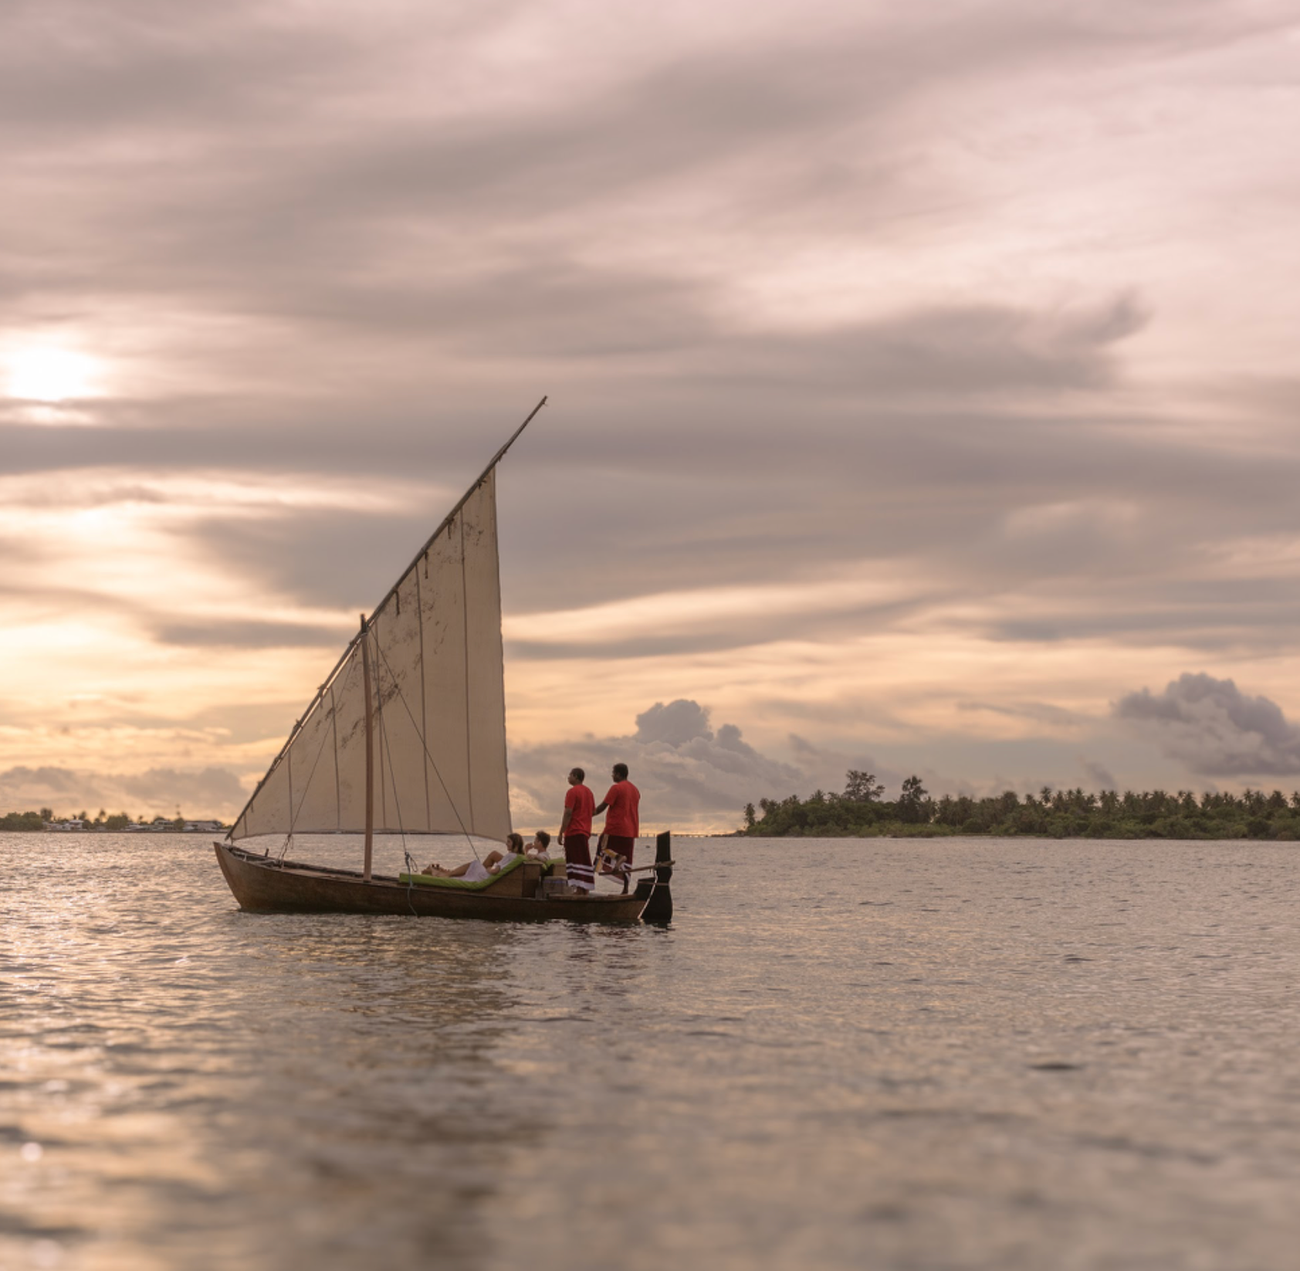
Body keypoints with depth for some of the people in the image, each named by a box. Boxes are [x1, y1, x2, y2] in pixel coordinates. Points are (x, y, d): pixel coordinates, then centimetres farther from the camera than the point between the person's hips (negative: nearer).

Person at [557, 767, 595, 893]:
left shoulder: (572, 792, -10)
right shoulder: (589, 792, 16)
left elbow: (568, 813, -15)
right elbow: (593, 811, 18)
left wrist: (561, 833, -13)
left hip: (573, 832, -8)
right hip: (586, 832, 8)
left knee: (576, 863, -10)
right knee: (584, 862, 10)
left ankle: (580, 890, -15)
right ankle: (585, 891, 9)